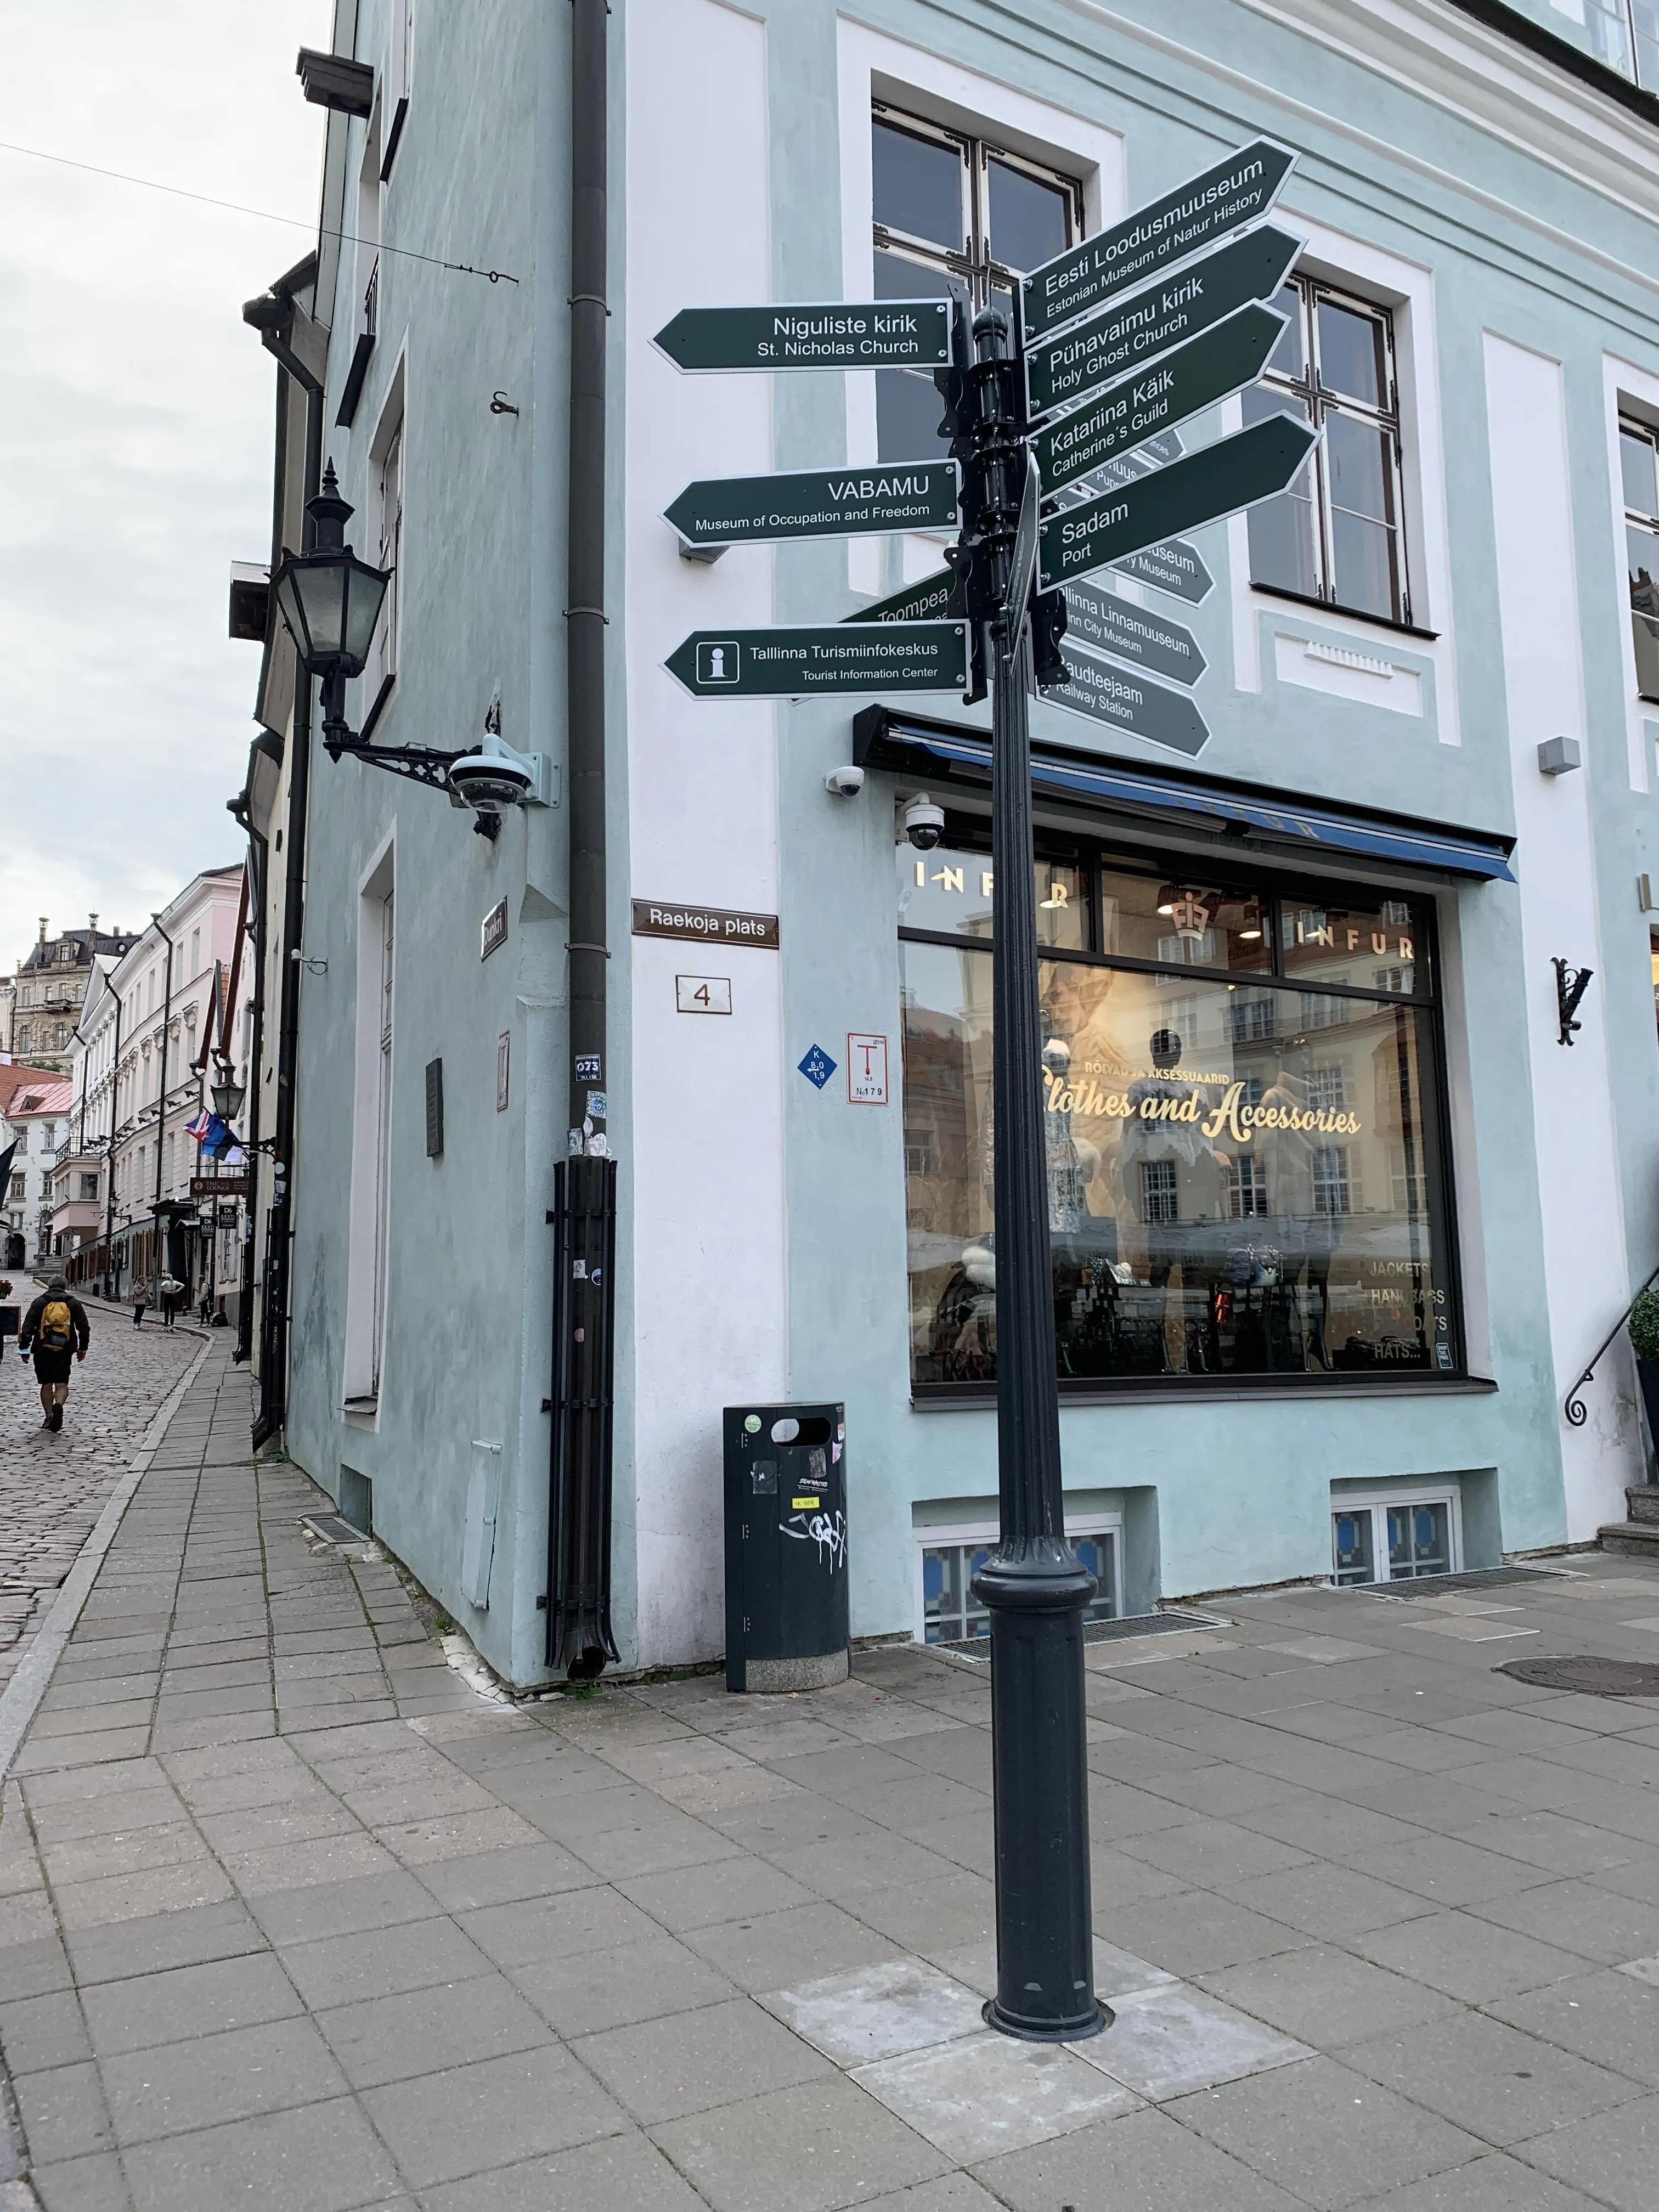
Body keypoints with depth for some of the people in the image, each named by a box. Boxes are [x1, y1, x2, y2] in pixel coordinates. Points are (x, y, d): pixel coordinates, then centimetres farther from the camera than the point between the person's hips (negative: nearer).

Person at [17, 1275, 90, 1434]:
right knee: (62, 1384, 2)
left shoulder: (40, 1302, 3)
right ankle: (59, 1405, -26)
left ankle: (49, 1417, 6)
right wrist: (83, 1348, 16)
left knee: (46, 1384, 10)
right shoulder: (74, 1303, 6)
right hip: (65, 1351, 0)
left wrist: (24, 1346, 3)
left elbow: (28, 1326, -2)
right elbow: (84, 1327, 7)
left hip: (42, 1351, 0)